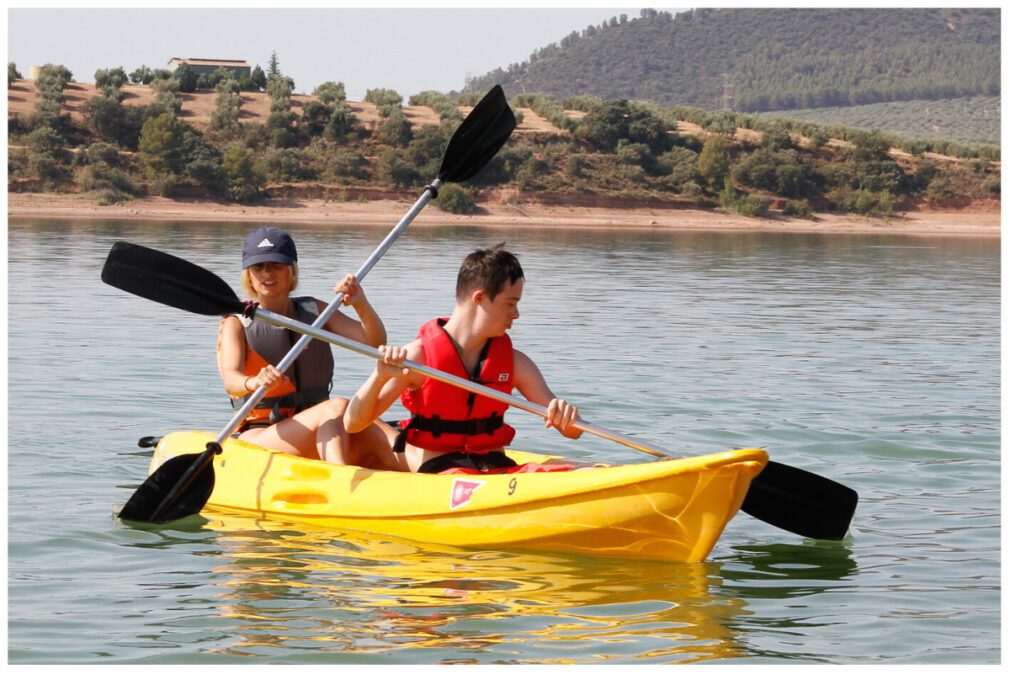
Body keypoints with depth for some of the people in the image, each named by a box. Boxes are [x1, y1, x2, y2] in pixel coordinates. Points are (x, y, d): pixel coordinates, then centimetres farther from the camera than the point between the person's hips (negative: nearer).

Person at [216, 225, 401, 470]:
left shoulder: (315, 311, 13)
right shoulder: (237, 323, 0)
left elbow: (374, 340, 1)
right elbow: (231, 380, -19)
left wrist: (361, 304, -19)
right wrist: (255, 383, -43)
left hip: (323, 440, 4)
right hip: (257, 438, -4)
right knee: (337, 407, -32)